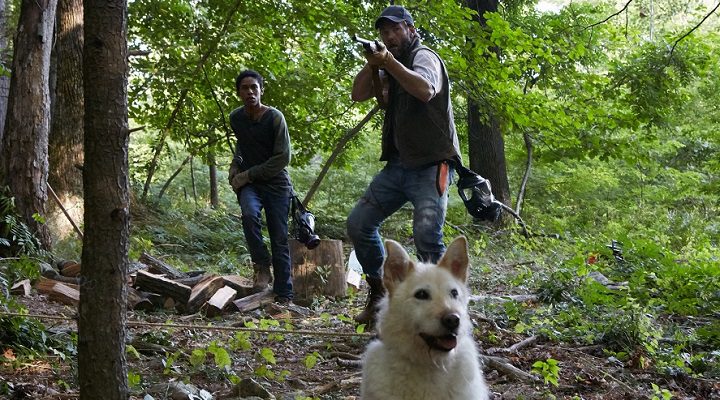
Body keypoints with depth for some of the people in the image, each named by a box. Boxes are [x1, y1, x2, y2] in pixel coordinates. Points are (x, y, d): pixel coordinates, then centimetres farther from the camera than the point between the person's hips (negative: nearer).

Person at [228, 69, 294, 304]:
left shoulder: (275, 117, -11)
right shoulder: (235, 118, 4)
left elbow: (282, 159, -12)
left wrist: (248, 175, -12)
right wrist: (235, 165, 8)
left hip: (276, 182, -2)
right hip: (247, 182, 3)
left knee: (280, 240, -4)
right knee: (249, 213, -31)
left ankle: (284, 296, 0)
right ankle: (261, 264, -13)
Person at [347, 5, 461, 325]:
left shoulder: (424, 57, -4)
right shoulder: (388, 69, 18)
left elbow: (425, 89, -26)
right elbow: (358, 94, 6)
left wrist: (389, 62, -23)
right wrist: (371, 65, -8)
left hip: (430, 166, -8)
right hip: (397, 166, 8)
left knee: (426, 235, -23)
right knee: (358, 223, 5)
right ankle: (378, 294, 17)